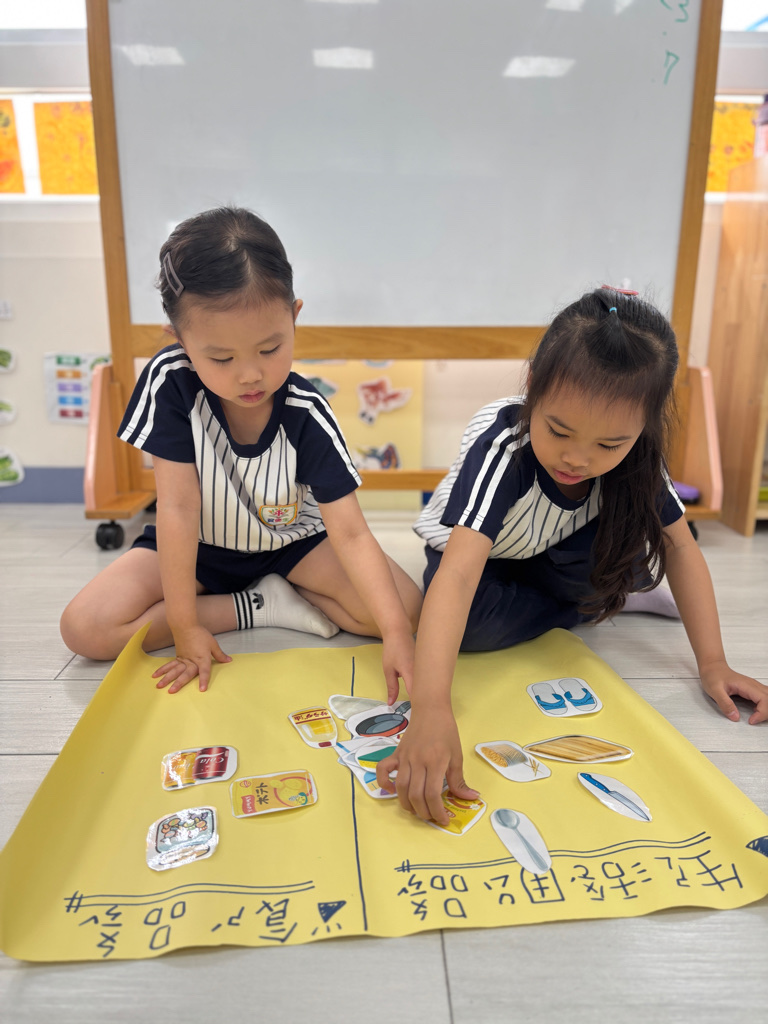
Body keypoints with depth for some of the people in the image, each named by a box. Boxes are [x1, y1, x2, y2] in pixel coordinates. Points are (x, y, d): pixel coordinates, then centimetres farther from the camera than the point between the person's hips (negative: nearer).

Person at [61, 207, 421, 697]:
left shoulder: (307, 414, -26)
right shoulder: (171, 382, -26)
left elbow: (351, 532, -27)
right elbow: (178, 508, -24)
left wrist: (396, 632, -39)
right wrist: (185, 627, -21)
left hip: (291, 541, -1)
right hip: (199, 546, 2)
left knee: (407, 606, -20)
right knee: (84, 627, -19)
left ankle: (287, 590, 1)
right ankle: (264, 605, -9)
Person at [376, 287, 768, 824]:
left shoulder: (634, 454, -25)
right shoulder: (502, 447, -40)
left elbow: (681, 548, -13)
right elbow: (458, 575, -51)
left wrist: (713, 663, -19)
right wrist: (430, 708, -63)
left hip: (553, 557, 3)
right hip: (477, 553, -2)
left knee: (637, 558, -28)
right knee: (468, 623, -34)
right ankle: (585, 605, -6)